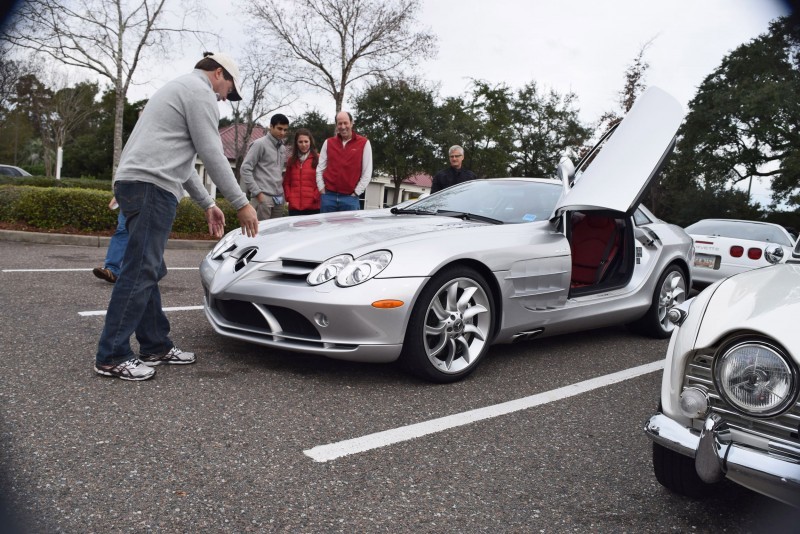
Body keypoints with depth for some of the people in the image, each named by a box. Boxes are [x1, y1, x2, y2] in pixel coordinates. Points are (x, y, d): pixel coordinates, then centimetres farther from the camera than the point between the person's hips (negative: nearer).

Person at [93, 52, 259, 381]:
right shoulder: (200, 91, -1)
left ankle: (156, 346, 18)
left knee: (148, 272, 11)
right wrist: (241, 203, -6)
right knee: (140, 273, -10)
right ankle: (112, 357, -7)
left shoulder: (178, 89, 31)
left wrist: (207, 204, 28)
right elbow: (212, 154, -10)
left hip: (133, 182, 11)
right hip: (152, 185, -11)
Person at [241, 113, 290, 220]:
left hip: (279, 197, 7)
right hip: (264, 196, -7)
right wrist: (257, 192, -13)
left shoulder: (283, 148, 16)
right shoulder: (260, 144, -5)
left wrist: (282, 190, 12)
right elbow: (245, 169, -10)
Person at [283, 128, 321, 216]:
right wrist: (289, 197, 3)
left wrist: (315, 197, -10)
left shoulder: (317, 159, 1)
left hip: (313, 207, -3)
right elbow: (286, 182, 16)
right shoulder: (291, 160, 14)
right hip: (294, 207, 4)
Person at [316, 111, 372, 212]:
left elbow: (367, 173, -1)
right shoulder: (328, 142, 11)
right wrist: (322, 189, 2)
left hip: (350, 198, -3)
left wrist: (356, 193, -5)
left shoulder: (364, 143, 1)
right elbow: (320, 169, 12)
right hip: (328, 196, 3)